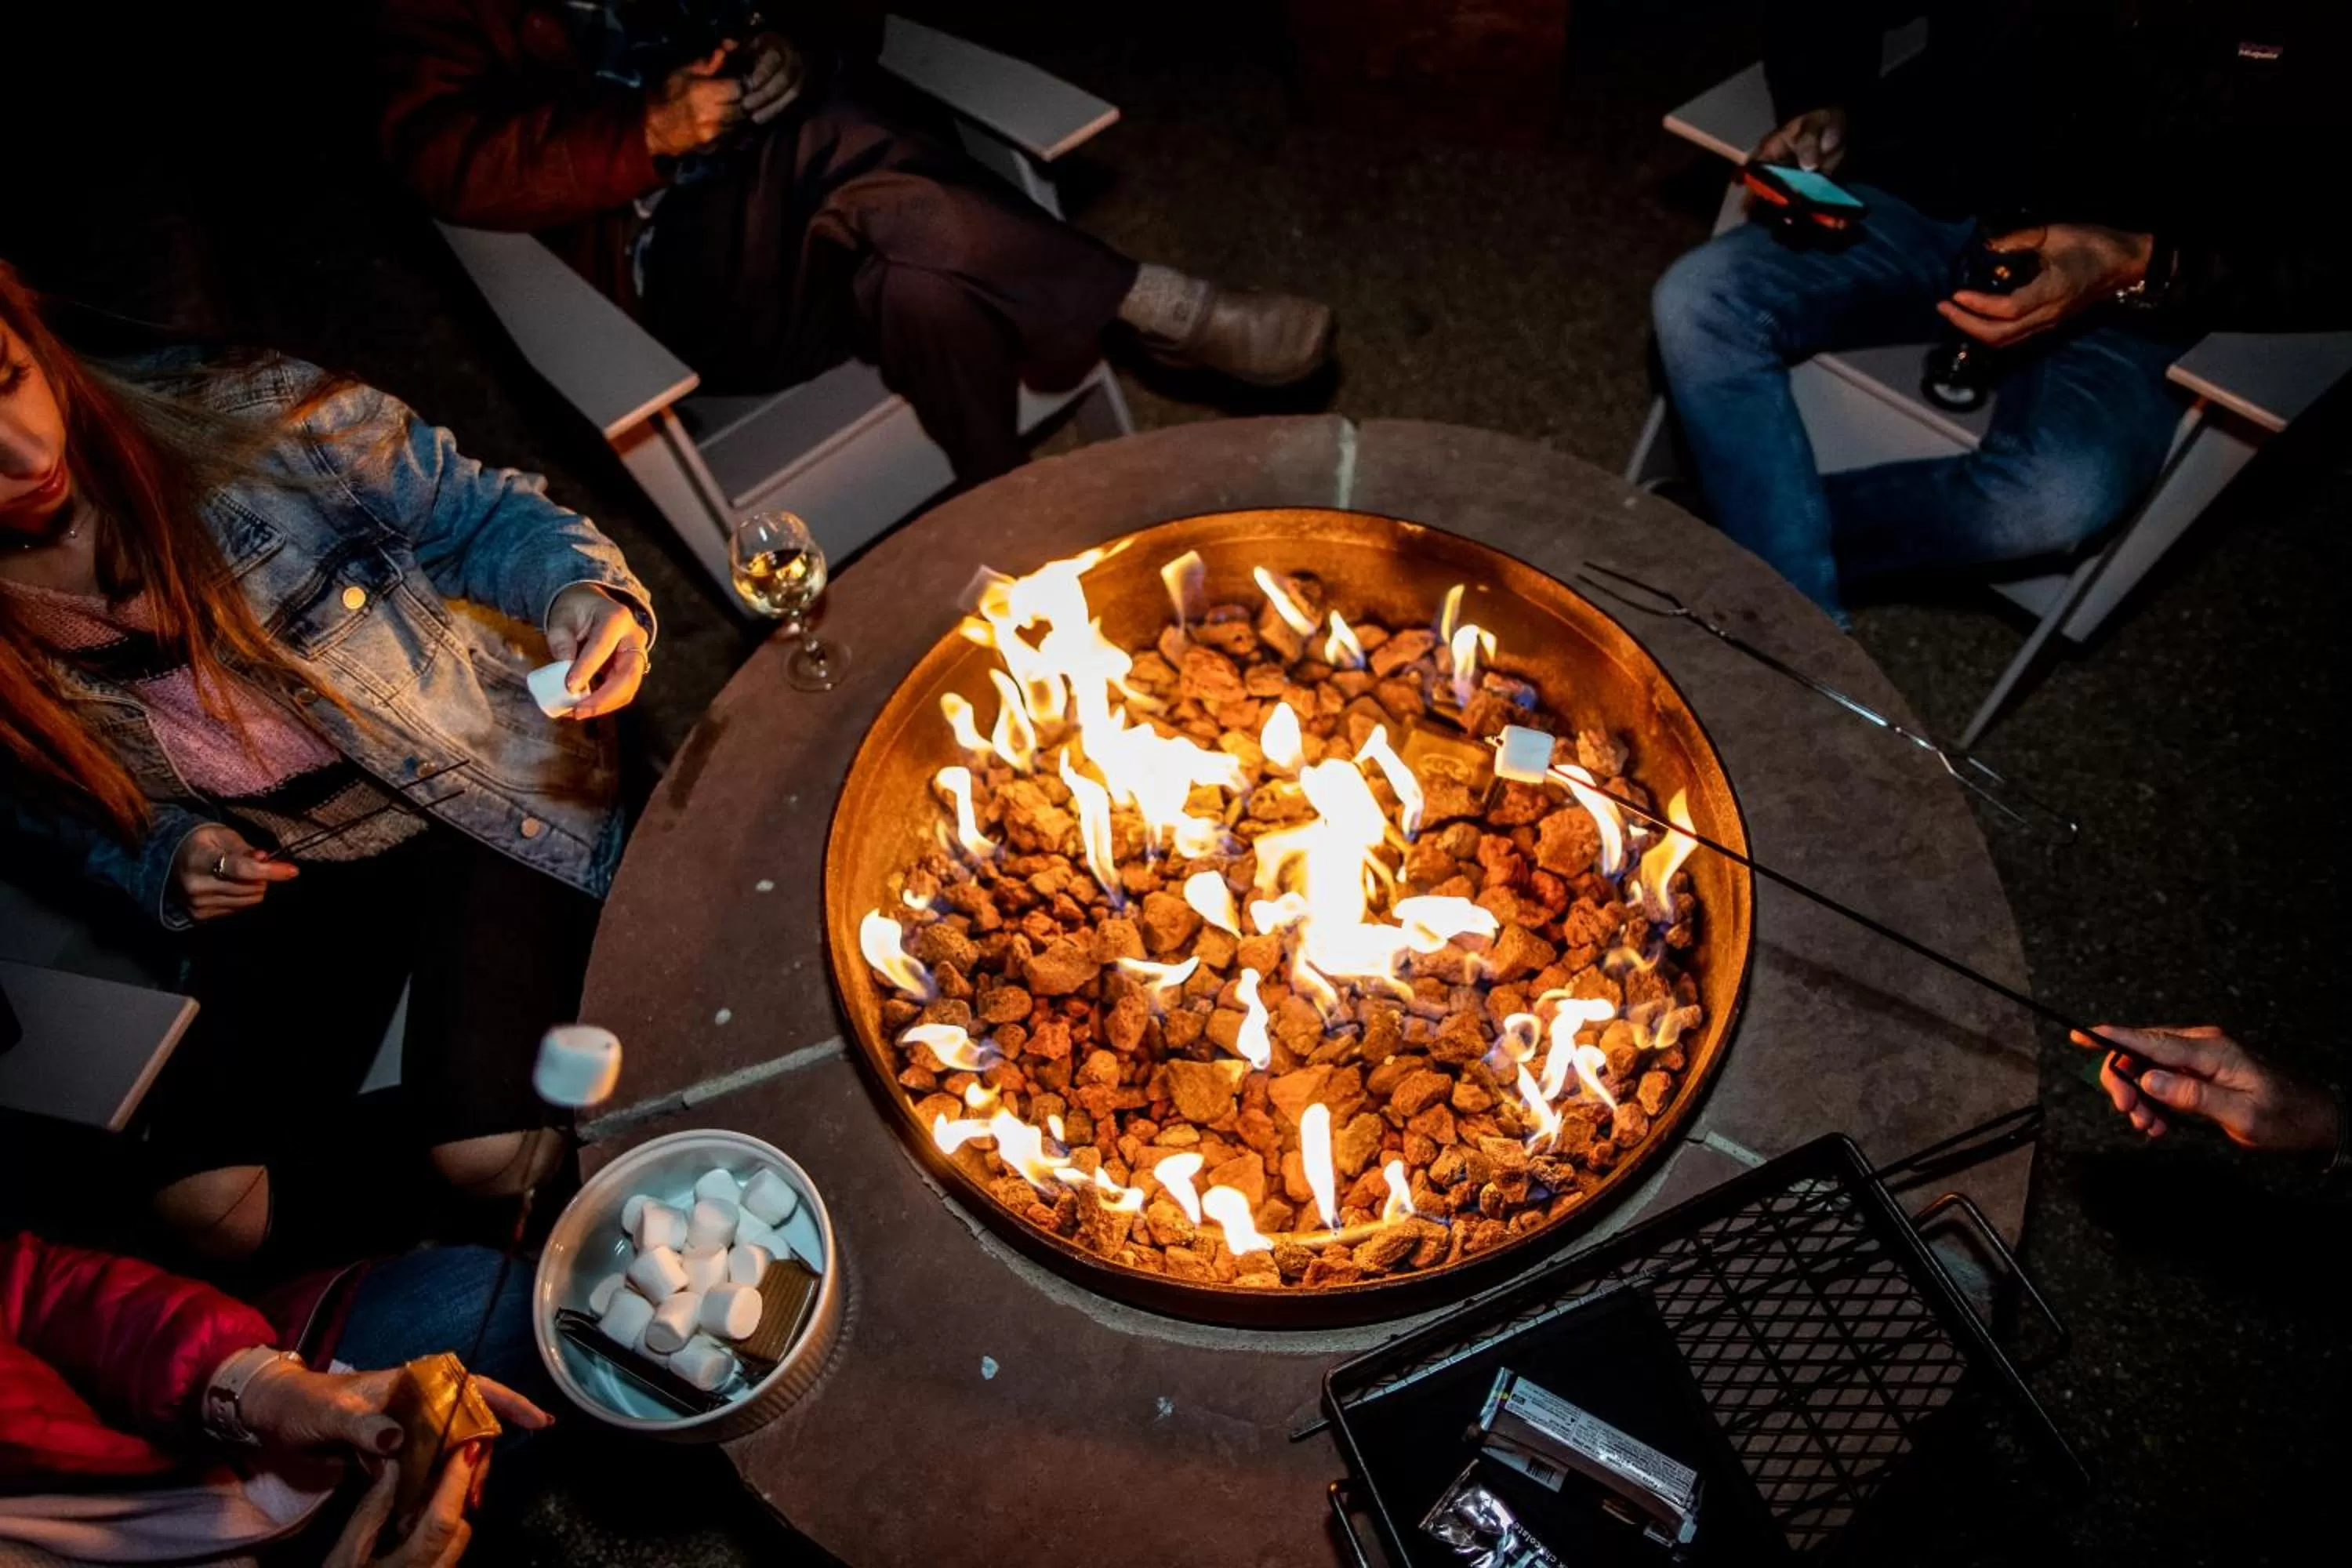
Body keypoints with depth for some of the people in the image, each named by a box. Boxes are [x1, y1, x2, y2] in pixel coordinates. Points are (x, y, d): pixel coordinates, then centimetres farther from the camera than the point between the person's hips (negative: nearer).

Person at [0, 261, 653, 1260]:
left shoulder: (236, 418, -20)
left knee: (491, 1156, -16)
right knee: (208, 1204, -4)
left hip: (491, 779, -3)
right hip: (280, 868, 4)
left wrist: (579, 585, -32)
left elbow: (480, 514, -10)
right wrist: (163, 864, -10)